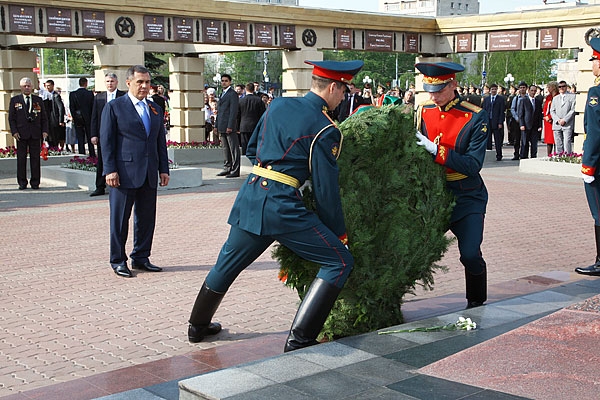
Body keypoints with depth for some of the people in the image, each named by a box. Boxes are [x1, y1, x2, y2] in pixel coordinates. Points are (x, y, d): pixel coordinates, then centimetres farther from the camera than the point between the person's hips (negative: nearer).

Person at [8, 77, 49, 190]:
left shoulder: (38, 100, 12)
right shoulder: (15, 100, 8)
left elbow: (44, 117, 12)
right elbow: (11, 118, 5)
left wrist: (44, 131, 1)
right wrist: (14, 132, -6)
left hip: (35, 134, 1)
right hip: (21, 134, -1)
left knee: (35, 158, 1)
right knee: (21, 158, 1)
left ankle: (35, 182, 7)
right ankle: (22, 183, 8)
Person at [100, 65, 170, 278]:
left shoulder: (155, 109, 15)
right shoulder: (114, 107, -1)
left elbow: (160, 141, 18)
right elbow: (106, 141, -5)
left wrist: (163, 168, 11)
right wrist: (110, 170, -12)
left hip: (149, 174, 6)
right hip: (125, 173, -5)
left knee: (147, 218, 9)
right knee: (120, 219, 1)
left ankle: (141, 258, 21)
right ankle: (118, 261, 12)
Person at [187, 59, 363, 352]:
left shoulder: (278, 105, 11)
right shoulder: (325, 130, -8)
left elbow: (251, 149, 21)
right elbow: (326, 190, -7)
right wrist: (340, 233, 3)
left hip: (250, 197, 8)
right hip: (283, 206, -8)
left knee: (227, 264, 25)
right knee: (340, 262, -2)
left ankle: (198, 325, 43)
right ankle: (299, 340, -6)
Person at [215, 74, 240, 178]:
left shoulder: (233, 94, -7)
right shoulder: (222, 94, 21)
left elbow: (234, 111, -15)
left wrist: (230, 126, -20)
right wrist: (217, 126, 18)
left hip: (229, 127, -9)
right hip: (222, 127, 9)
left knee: (233, 149, -5)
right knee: (226, 149, 13)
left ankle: (235, 170, -4)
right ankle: (227, 168, 20)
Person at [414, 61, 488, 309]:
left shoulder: (476, 118, -11)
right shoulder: (422, 112, 2)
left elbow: (473, 165, -18)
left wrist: (437, 151, -26)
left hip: (466, 198, -3)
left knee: (470, 254, -12)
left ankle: (477, 304, 15)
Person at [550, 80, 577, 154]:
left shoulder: (572, 96, 5)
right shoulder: (555, 98, 20)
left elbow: (573, 110, -3)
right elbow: (552, 111, 13)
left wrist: (564, 120, -11)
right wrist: (557, 120, -4)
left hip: (567, 125, -4)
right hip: (557, 125, 4)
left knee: (567, 143, -12)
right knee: (558, 145, 3)